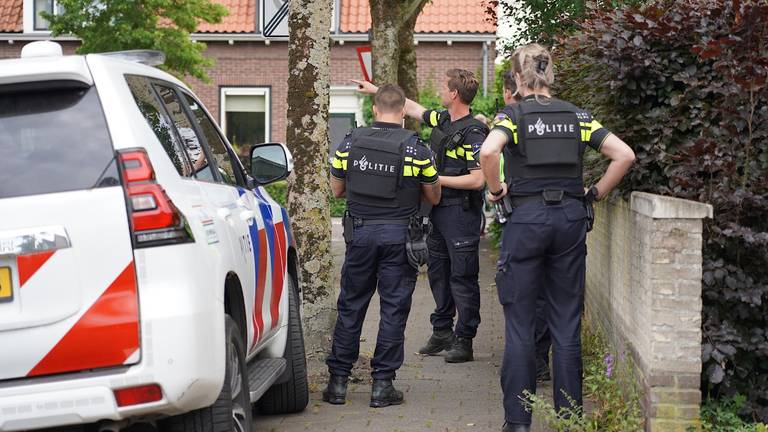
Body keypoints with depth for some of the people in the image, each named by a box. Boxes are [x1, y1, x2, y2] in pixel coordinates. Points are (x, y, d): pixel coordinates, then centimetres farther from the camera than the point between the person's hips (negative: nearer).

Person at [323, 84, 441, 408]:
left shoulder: (350, 143, 0)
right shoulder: (416, 149, -6)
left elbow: (337, 190, 10)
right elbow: (434, 197, 4)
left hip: (360, 232, 2)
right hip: (399, 234, -2)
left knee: (350, 307, 11)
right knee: (393, 309, 5)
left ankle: (338, 381, 13)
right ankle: (382, 384, 6)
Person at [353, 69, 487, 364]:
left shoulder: (472, 133, -16)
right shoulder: (441, 119, 9)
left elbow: (477, 179, -21)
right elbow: (411, 108, 27)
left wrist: (438, 180, -16)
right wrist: (375, 90, 32)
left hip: (461, 212, -9)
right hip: (437, 209, 9)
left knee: (462, 276, -4)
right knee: (437, 272, 14)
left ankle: (464, 340, 2)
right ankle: (442, 332, 24)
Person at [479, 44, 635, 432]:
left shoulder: (512, 114, -2)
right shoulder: (577, 116, 8)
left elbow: (488, 152, -23)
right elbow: (625, 155, 1)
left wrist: (496, 190, -8)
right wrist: (596, 193, 9)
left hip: (526, 217, -3)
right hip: (571, 218, 3)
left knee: (520, 323, 4)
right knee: (567, 322, 10)